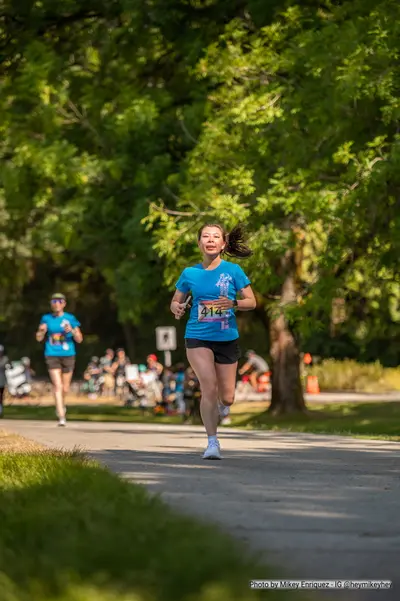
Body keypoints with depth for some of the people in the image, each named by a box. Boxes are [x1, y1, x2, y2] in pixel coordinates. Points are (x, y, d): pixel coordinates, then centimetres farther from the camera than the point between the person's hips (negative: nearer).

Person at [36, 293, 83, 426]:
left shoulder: (70, 318, 1)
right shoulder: (46, 319, 5)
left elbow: (79, 339, 0)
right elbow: (39, 338, 9)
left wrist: (72, 331, -20)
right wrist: (41, 331, -13)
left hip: (68, 355, 1)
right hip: (52, 356, -1)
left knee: (65, 388, 11)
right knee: (57, 386, -13)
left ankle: (61, 404, 43)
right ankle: (61, 417, -13)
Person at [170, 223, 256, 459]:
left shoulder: (233, 271, -1)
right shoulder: (190, 273, 3)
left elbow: (251, 302, 0)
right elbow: (176, 301, 13)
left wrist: (233, 303, -20)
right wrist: (177, 308, -11)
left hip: (227, 339, 1)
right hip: (198, 338, -1)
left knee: (227, 398, 5)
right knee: (209, 388, -18)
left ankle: (220, 407, 43)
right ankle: (213, 442, -9)